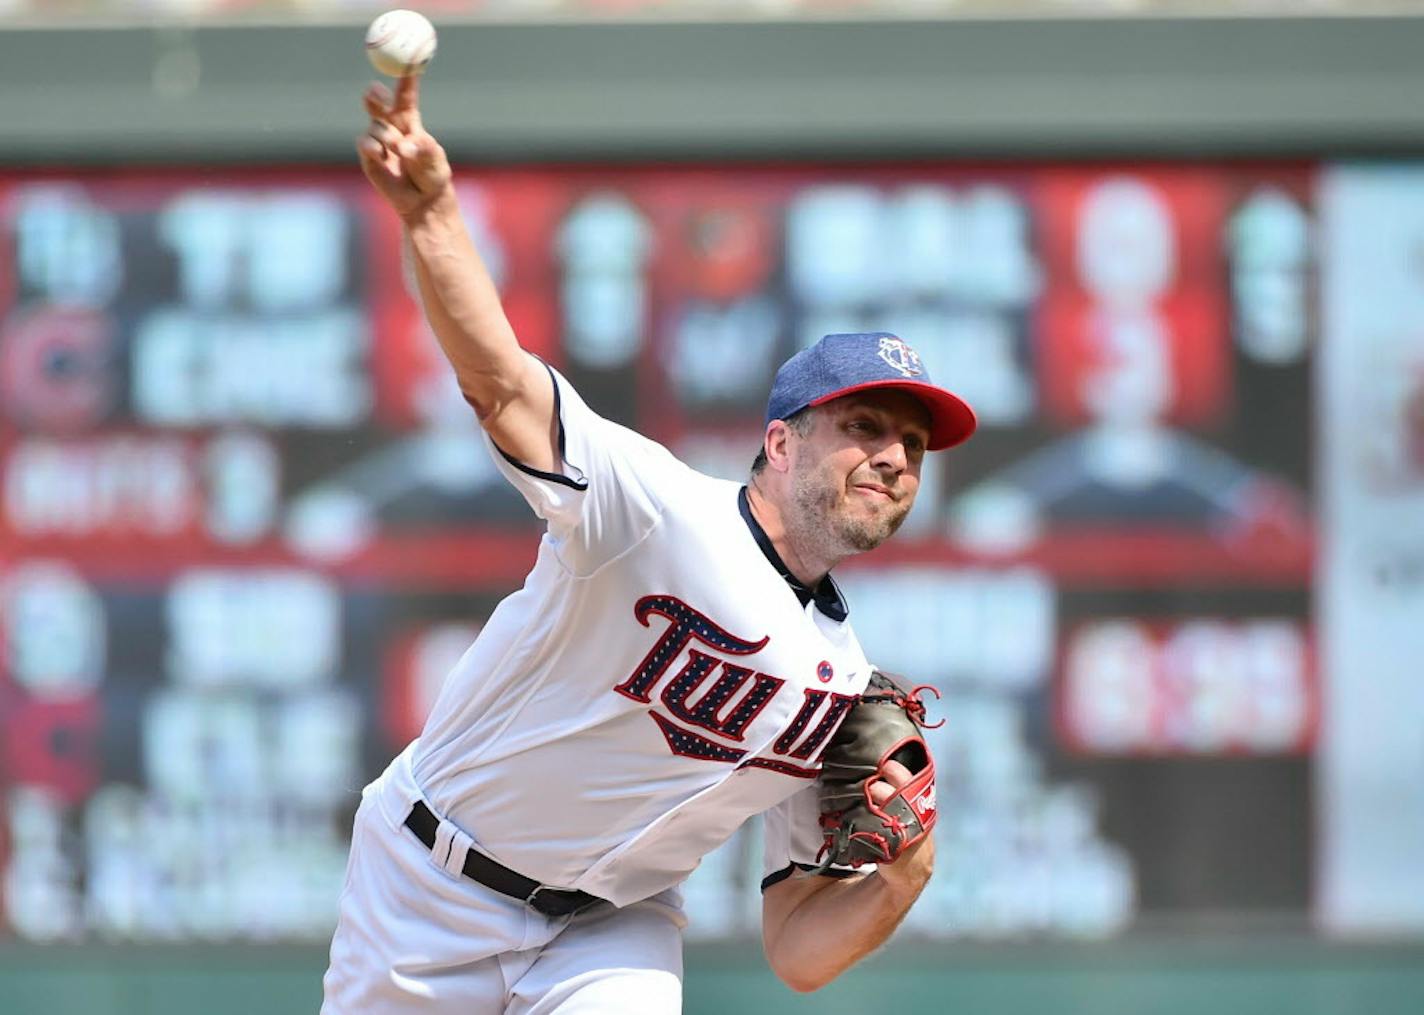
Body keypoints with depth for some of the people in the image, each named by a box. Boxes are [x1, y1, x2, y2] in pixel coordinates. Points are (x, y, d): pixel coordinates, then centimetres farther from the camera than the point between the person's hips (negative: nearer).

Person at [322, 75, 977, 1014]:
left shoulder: (843, 687, -1)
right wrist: (433, 214, -51)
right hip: (430, 891, -3)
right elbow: (501, 380, -34)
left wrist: (903, 876, -19)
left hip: (610, 934, 4)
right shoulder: (659, 508, -17)